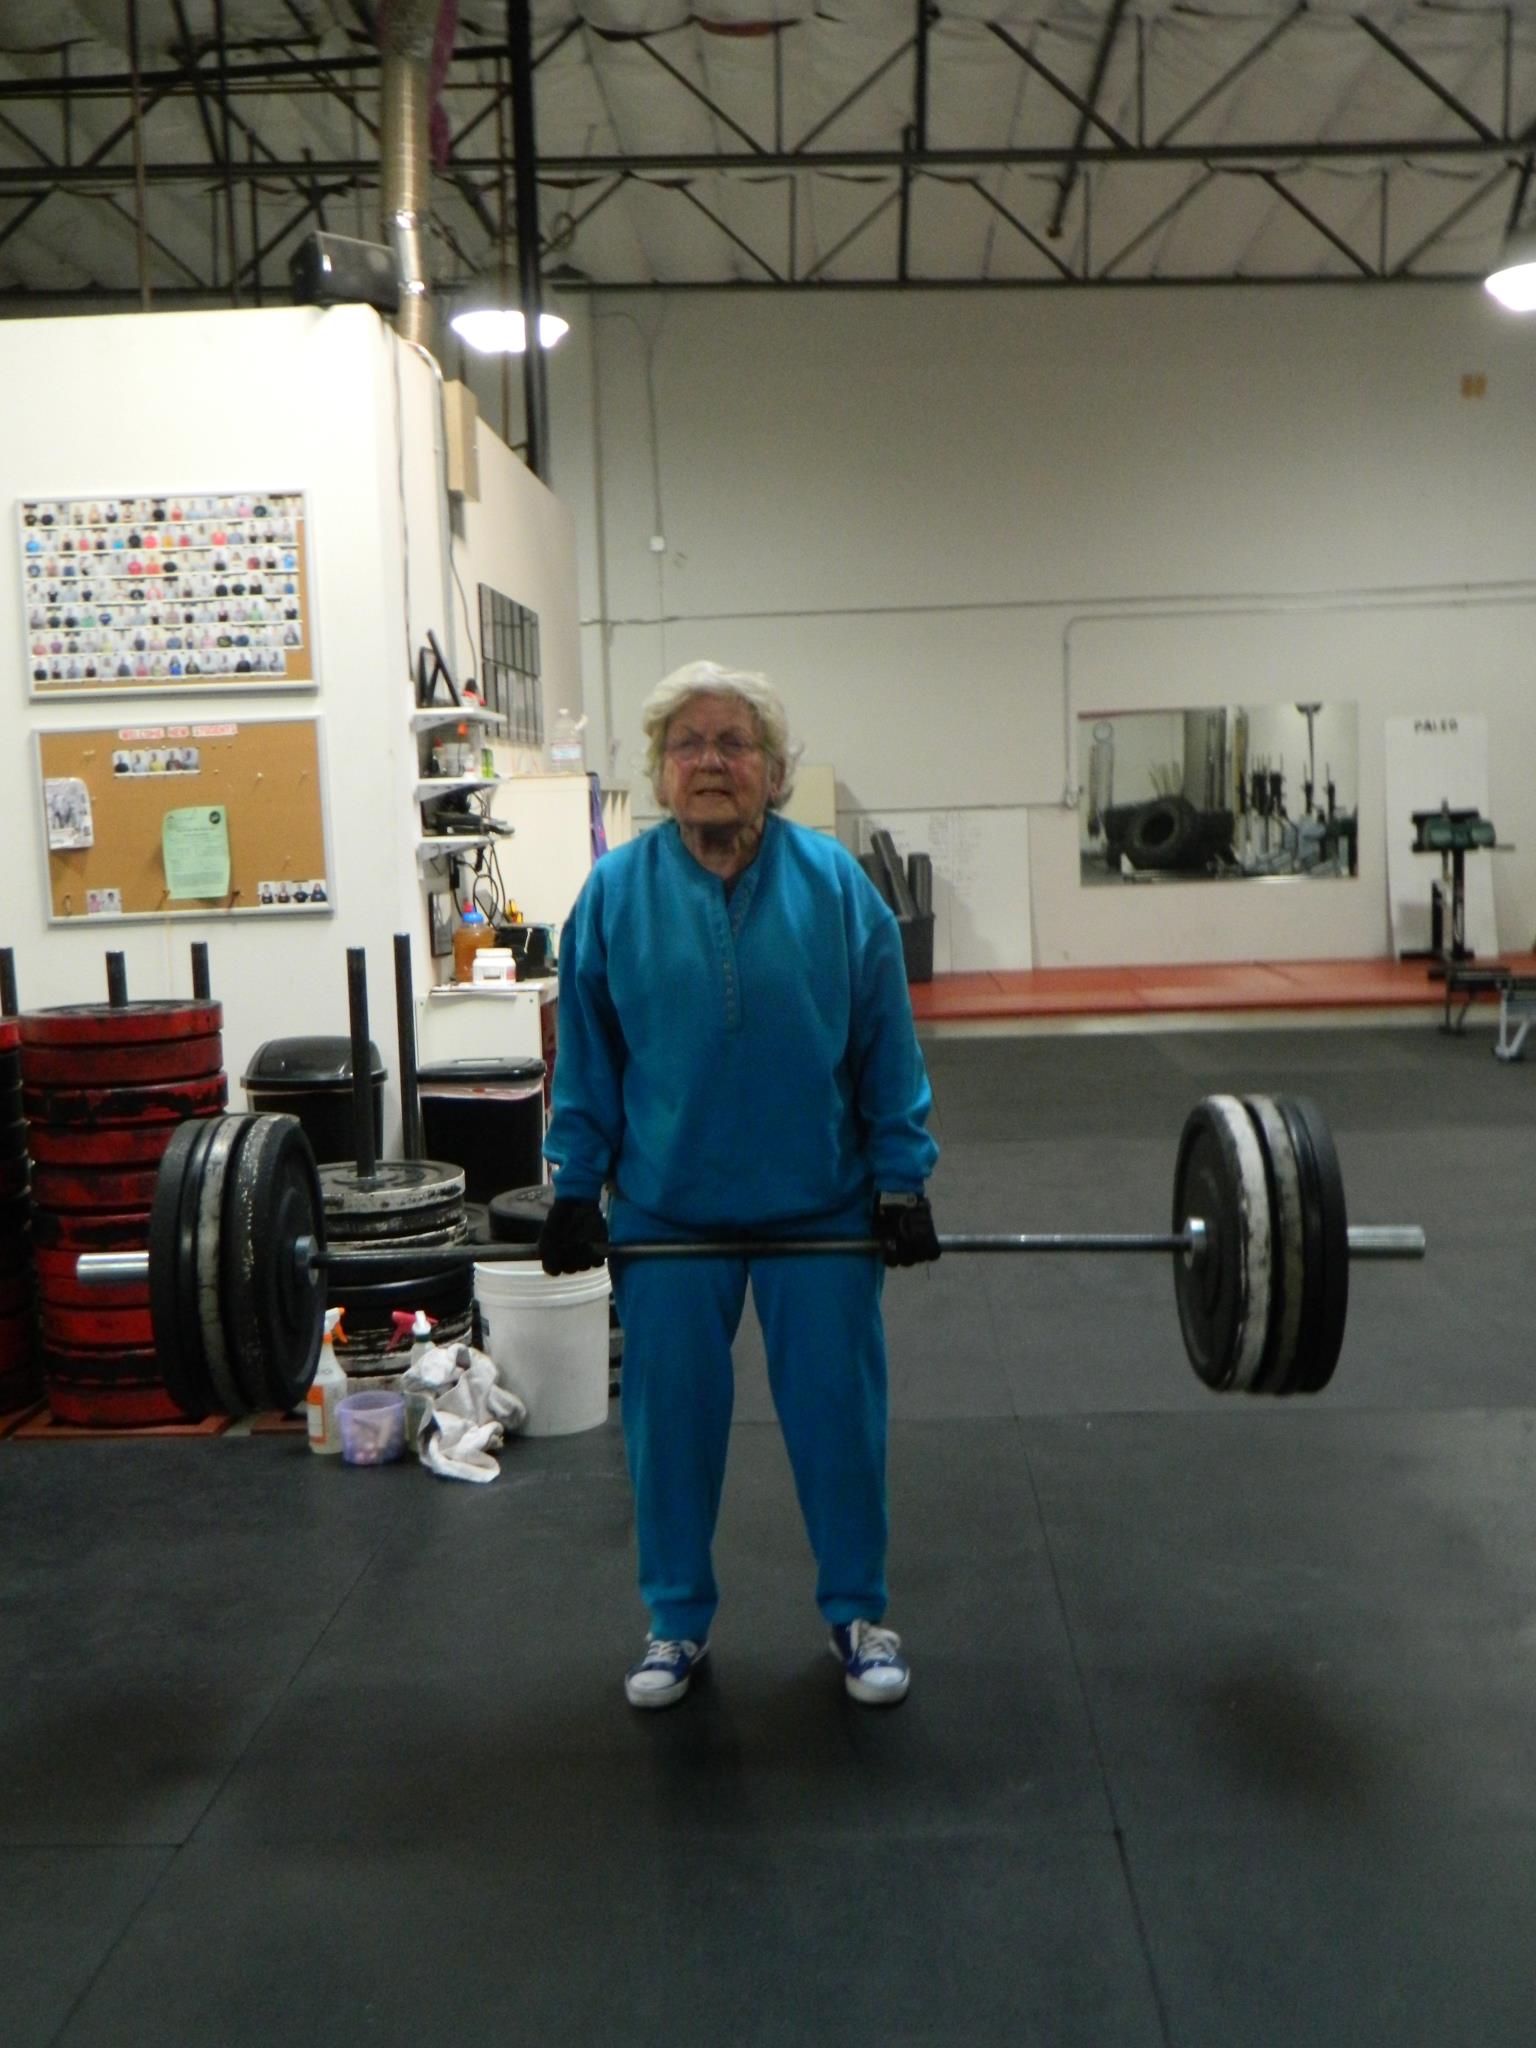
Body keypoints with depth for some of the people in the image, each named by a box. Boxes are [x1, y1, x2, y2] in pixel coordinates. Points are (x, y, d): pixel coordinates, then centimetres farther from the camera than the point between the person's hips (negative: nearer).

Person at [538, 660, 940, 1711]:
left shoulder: (835, 883, -5)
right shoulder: (616, 892, -3)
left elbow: (888, 1047, 0)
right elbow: (586, 1056, 3)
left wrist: (902, 1176, -3)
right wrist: (576, 1188, 0)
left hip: (823, 1207, 0)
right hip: (666, 1210, 1)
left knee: (839, 1416, 9)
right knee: (670, 1422, 9)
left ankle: (859, 1613, 28)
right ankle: (678, 1622, 28)